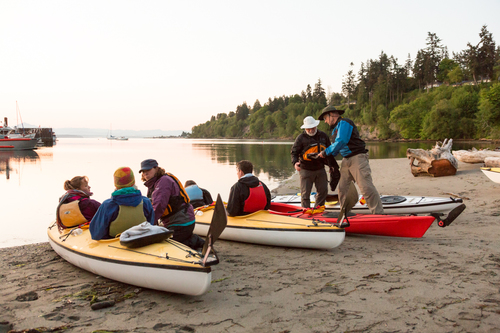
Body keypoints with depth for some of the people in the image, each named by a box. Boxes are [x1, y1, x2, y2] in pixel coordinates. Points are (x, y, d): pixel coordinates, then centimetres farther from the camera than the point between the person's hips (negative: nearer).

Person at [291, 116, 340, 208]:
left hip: (320, 169, 4)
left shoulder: (323, 136, 6)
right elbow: (294, 152, -5)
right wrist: (295, 162, -24)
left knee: (323, 191, 10)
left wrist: (332, 165, 17)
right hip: (305, 170, -4)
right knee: (305, 193, -2)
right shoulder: (301, 138, -6)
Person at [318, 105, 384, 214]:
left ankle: (379, 214, -10)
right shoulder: (335, 128, 21)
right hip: (346, 160, 10)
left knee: (366, 187, -13)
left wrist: (326, 152, -12)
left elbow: (340, 142, -19)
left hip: (358, 158, -10)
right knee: (342, 188, 7)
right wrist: (327, 156, 10)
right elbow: (336, 147, 24)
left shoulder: (344, 123, -9)